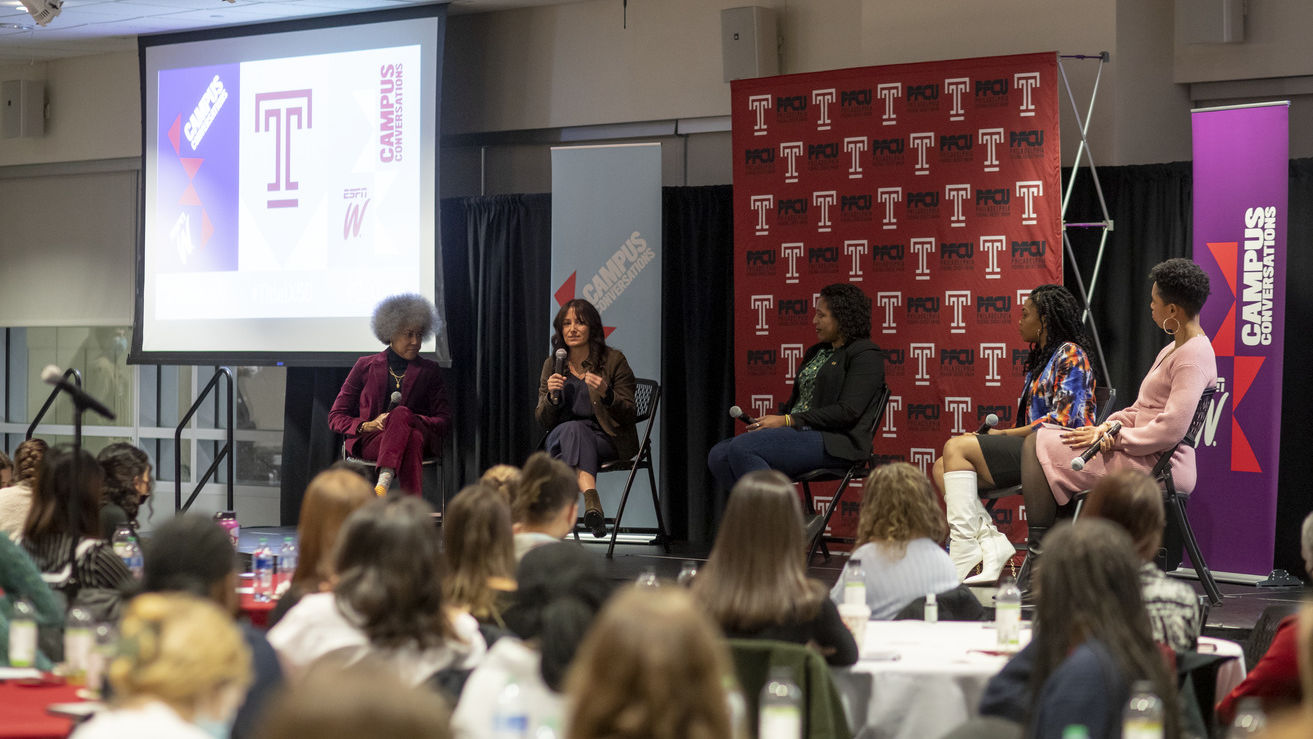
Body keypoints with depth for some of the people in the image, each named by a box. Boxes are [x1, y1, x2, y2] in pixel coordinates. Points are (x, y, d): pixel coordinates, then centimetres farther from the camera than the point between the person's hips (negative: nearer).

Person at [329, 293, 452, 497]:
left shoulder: (429, 371, 20)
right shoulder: (366, 366, 17)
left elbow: (444, 421, 10)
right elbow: (336, 416, 15)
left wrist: (413, 420, -12)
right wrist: (367, 425, -7)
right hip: (369, 441, -1)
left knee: (401, 413, -38)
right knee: (411, 440, -39)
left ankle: (384, 480, -61)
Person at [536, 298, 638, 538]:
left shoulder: (614, 360, 4)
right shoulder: (552, 365, 13)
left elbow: (629, 415, 0)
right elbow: (543, 420, 10)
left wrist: (606, 394, -20)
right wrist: (551, 396, -12)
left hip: (606, 440, -2)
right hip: (560, 438, 2)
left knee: (572, 431, -35)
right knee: (573, 429, -35)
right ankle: (591, 498, -60)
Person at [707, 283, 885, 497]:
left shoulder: (866, 355, -4)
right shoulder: (816, 352, 24)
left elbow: (847, 412, -15)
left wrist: (787, 421, -16)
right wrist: (770, 423, 2)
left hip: (833, 442, -9)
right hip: (799, 433, 9)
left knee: (742, 447, -28)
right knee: (719, 455, -12)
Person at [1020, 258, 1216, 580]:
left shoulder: (1193, 356, -15)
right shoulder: (1174, 349, 19)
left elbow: (1170, 430, -23)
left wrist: (1113, 437, -15)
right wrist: (1107, 428, 0)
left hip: (1156, 467, -11)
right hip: (1143, 458, 11)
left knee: (1038, 445, -12)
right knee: (1039, 441, 11)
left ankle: (1039, 551, -12)